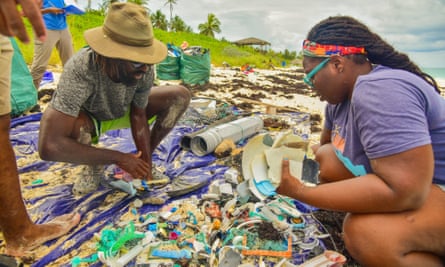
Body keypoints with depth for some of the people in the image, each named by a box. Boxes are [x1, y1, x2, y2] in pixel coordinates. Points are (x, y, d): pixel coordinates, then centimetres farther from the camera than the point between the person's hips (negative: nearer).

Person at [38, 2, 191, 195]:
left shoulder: (144, 69, -28)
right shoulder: (80, 69, -40)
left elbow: (138, 116, -14)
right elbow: (49, 146, -43)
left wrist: (146, 161, -20)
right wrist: (119, 158, -38)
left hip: (124, 112, 4)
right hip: (88, 118, -3)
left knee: (180, 96, -17)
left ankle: (142, 161, 0)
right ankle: (95, 165, -3)